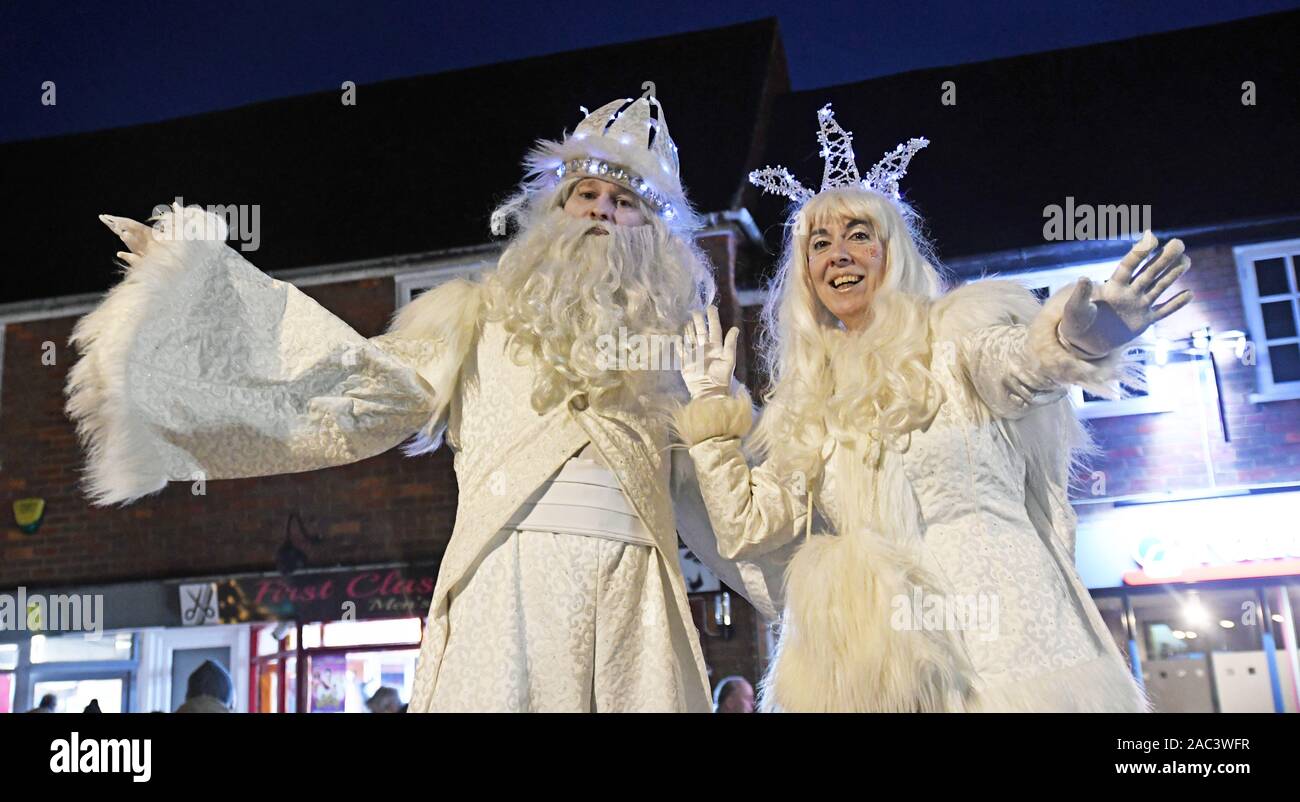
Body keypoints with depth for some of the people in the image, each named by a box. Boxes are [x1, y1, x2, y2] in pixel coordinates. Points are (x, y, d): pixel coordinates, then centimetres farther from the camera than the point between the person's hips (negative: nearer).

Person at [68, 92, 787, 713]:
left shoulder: (667, 352, 20)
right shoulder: (480, 317, 15)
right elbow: (355, 385, 3)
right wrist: (204, 272, 1)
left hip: (638, 596, 2)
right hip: (510, 584, -2)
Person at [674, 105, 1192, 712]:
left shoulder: (954, 334, 3)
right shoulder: (811, 402, 15)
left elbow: (1022, 357, -20)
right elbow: (744, 527, 11)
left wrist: (1084, 331, -43)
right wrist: (709, 403, 11)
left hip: (1001, 640, -3)